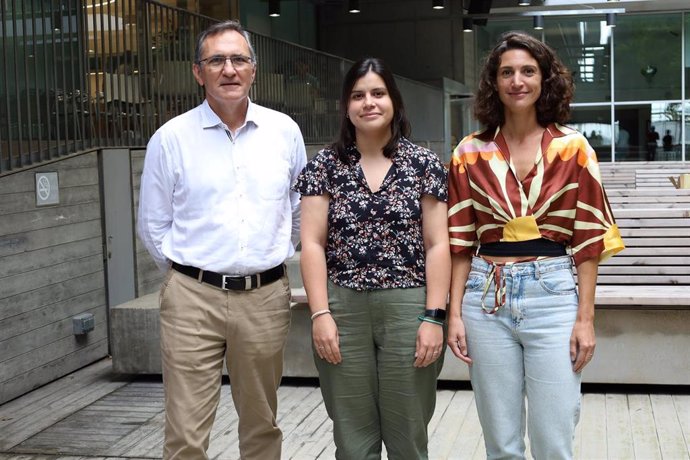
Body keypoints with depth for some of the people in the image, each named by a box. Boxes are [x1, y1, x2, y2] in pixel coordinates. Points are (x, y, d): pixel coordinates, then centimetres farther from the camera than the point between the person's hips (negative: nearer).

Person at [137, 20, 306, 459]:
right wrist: (187, 271, 7)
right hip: (193, 297, -2)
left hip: (266, 296, 2)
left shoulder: (284, 131, 5)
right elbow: (154, 224, 8)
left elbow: (299, 209, 17)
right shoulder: (171, 138, 0)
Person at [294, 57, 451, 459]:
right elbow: (312, 244, 1)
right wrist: (321, 314, -8)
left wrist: (434, 317, -7)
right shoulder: (325, 165, 5)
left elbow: (437, 245, 0)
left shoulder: (423, 163, 3)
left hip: (408, 308, -1)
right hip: (342, 309, 1)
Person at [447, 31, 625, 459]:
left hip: (552, 294, -1)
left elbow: (588, 239, 0)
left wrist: (586, 317, -5)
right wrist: (454, 313, 2)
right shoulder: (470, 152, 5)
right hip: (487, 297, 2)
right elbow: (461, 242, 6)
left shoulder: (572, 147, 0)